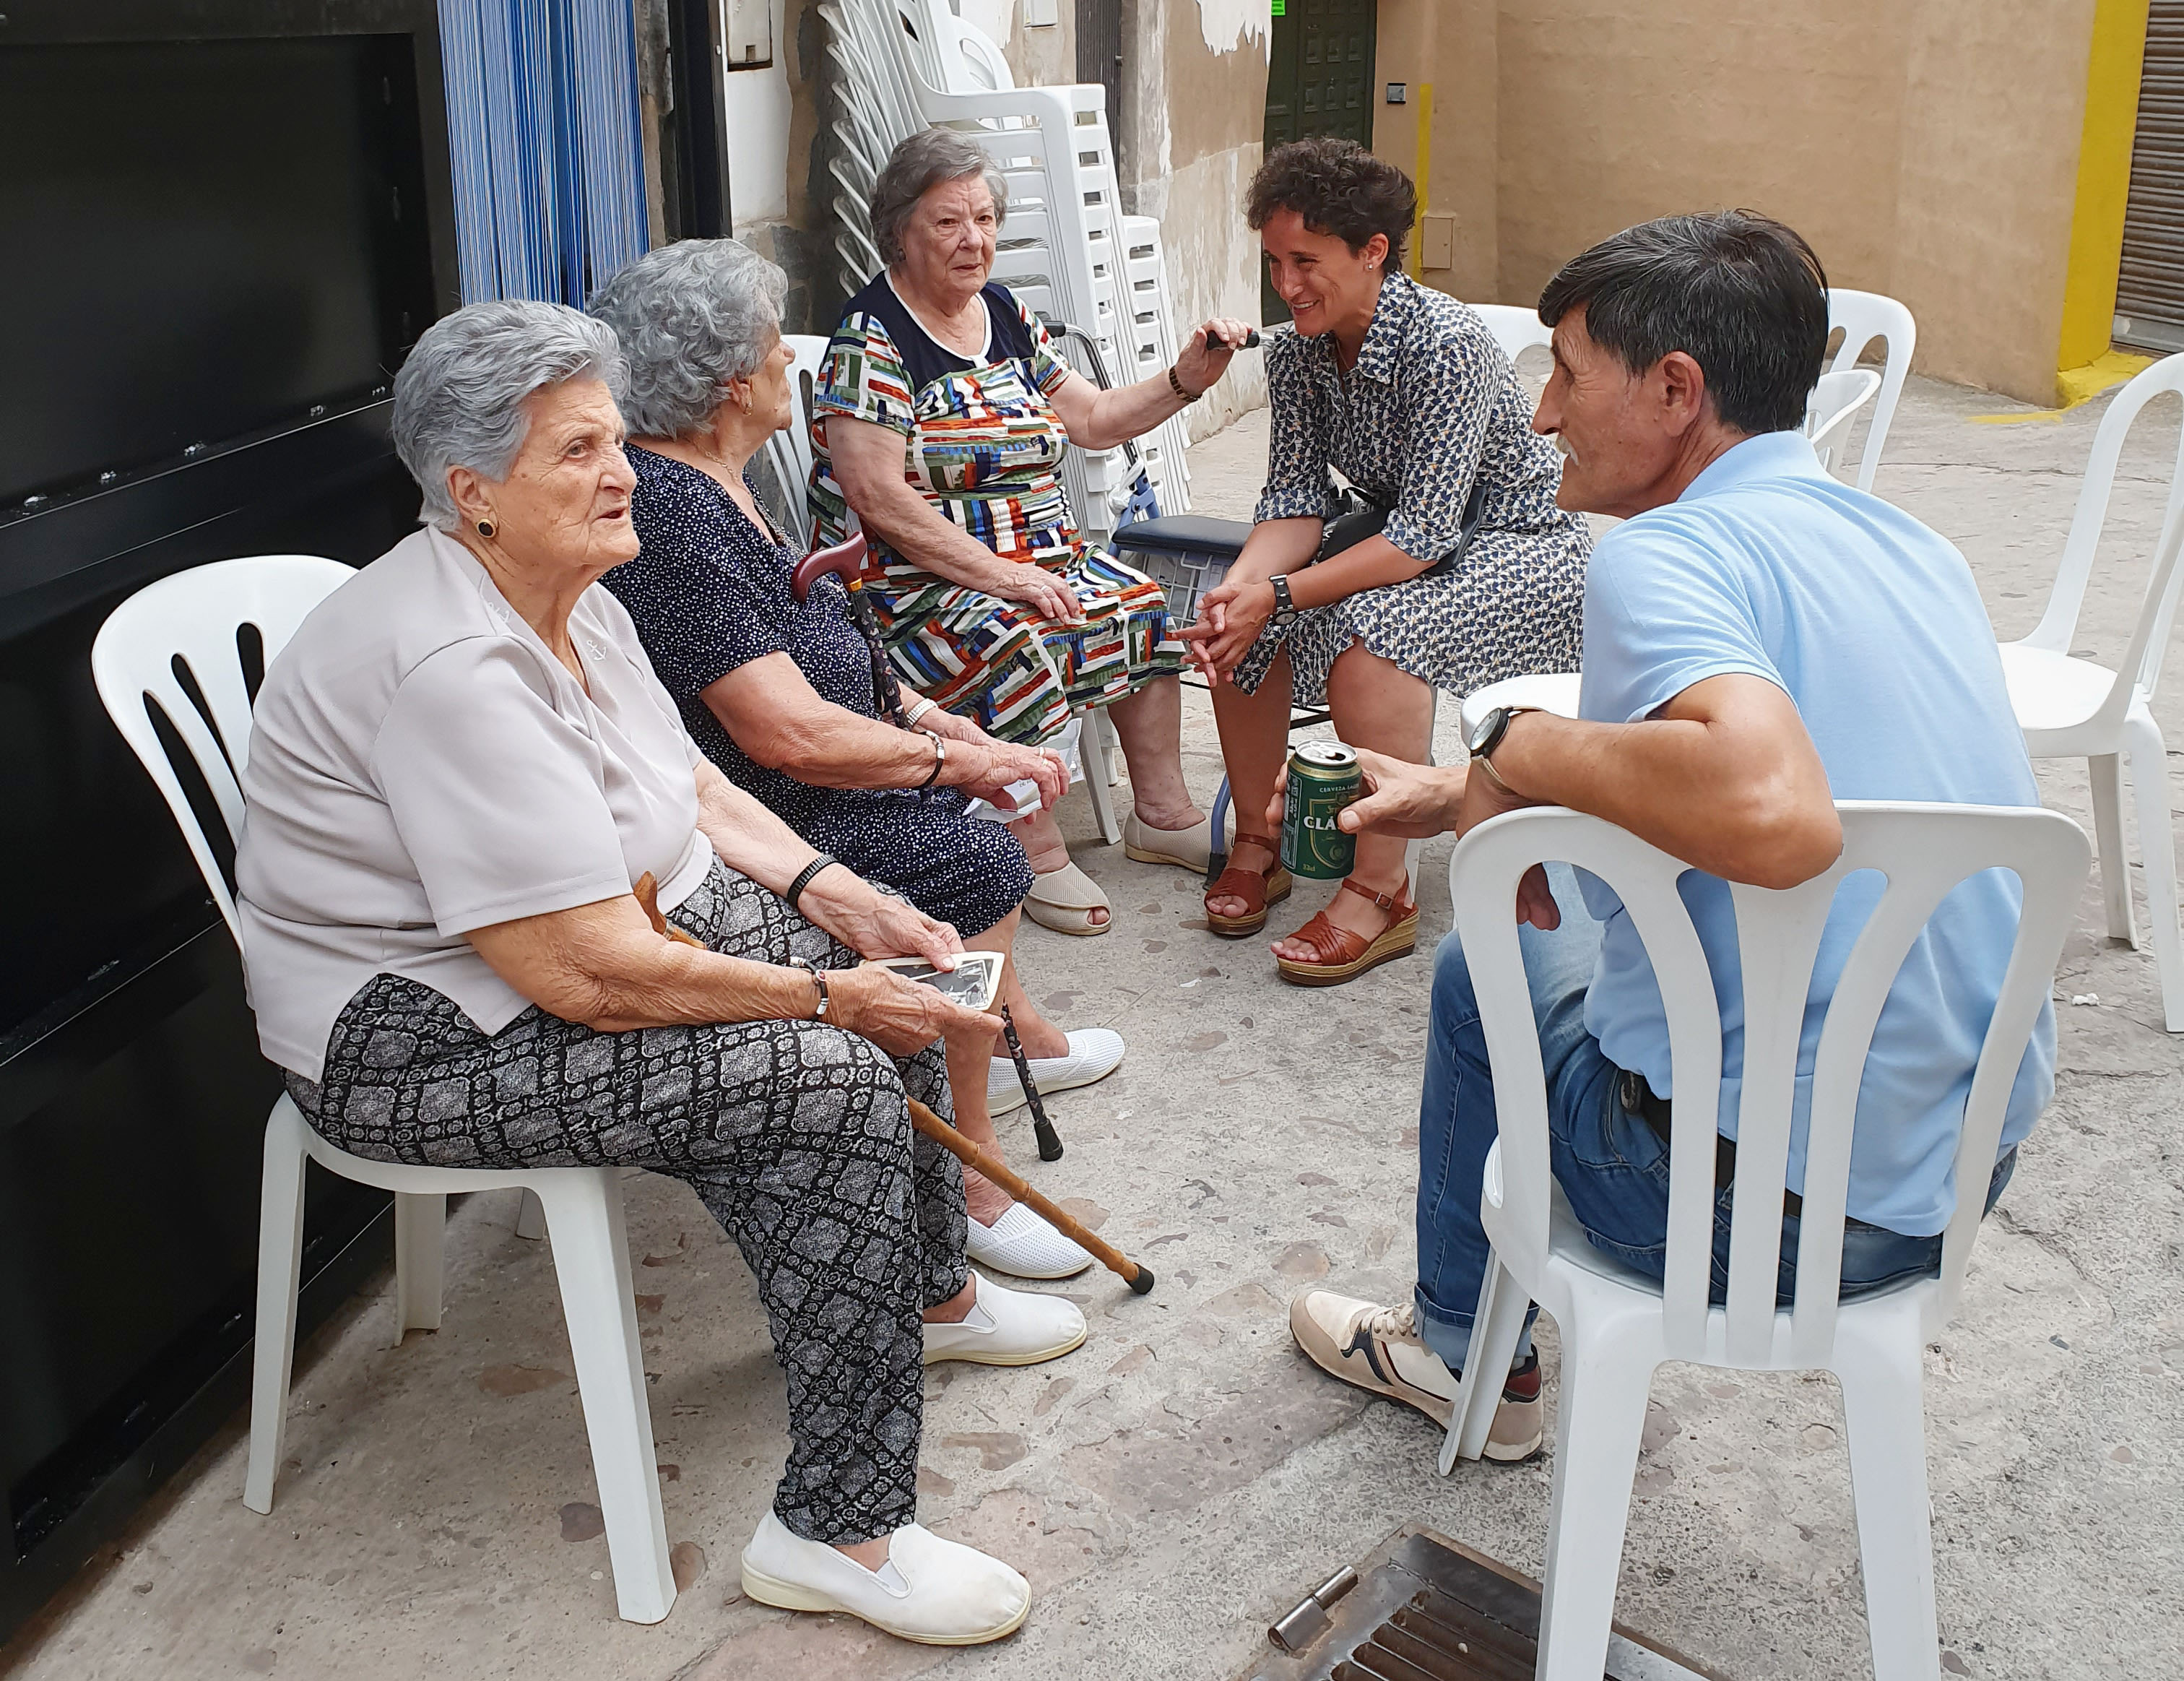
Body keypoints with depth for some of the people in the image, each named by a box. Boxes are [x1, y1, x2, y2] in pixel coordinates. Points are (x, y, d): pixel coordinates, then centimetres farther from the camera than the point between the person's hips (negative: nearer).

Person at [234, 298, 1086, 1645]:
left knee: (886, 962, 9)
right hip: (425, 1035, -11)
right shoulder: (454, 666, -29)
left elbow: (691, 787, 13)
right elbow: (587, 977, -31)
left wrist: (832, 897, -2)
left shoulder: (569, 599, 4)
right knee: (833, 1083, -24)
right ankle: (840, 1534, -14)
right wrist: (826, 997, -21)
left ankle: (928, 1291, 30)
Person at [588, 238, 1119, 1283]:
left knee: (958, 804, 19)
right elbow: (793, 734, -27)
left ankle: (1014, 1035, 35)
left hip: (771, 793, 11)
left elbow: (782, 665, 18)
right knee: (973, 867, -16)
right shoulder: (671, 515, -25)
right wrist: (953, 757, -15)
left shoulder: (706, 487, 9)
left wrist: (920, 720, 7)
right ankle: (967, 1179, -6)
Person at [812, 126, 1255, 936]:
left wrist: (1185, 380, 0)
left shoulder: (1005, 315, 12)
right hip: (916, 577, -8)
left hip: (1037, 556, 8)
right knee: (1015, 648, -32)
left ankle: (1162, 813, 6)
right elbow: (879, 497, -20)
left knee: (1144, 611, -6)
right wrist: (998, 576, -24)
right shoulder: (872, 337, -12)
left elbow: (1092, 419, 17)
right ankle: (1038, 853, -19)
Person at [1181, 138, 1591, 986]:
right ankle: (1258, 842, 4)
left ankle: (1382, 891, -22)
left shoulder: (1446, 343, -29)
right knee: (1230, 618, -13)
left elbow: (1426, 533, -31)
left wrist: (1278, 595, -36)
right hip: (1401, 530, 7)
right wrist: (1240, 586, -28)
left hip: (1518, 544, -7)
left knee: (1370, 630, -34)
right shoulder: (1295, 350, -7)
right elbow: (1295, 496, -7)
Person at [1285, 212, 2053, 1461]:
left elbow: (1774, 814, -39)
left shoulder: (1671, 551, -20)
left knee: (1486, 967, 19)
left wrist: (1521, 745, -22)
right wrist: (1477, 794, 20)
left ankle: (1469, 1354, 39)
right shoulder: (1917, 548, 7)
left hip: (1769, 1198, -7)